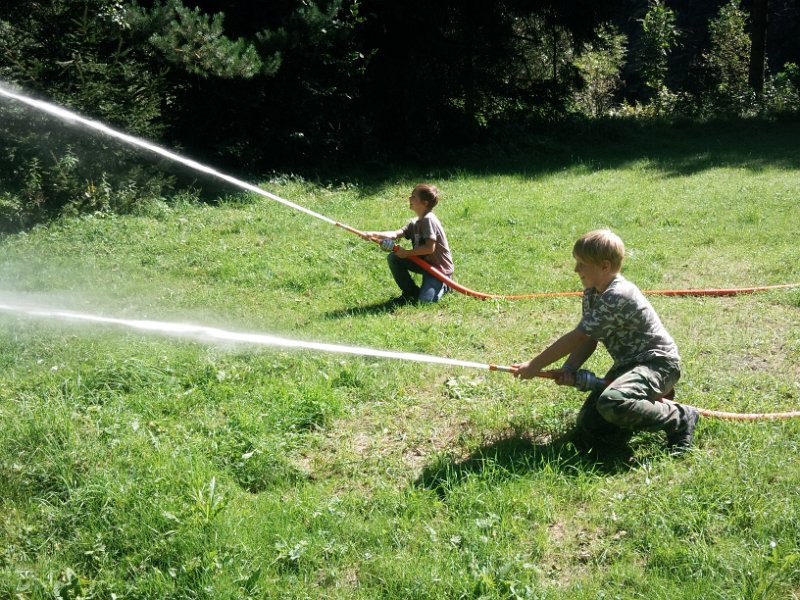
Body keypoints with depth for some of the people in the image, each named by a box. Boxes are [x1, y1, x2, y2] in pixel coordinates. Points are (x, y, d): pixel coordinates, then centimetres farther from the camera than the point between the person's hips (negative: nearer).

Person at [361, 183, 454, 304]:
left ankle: (444, 286, 12)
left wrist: (407, 253, -20)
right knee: (393, 258, -3)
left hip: (440, 268, -8)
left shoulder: (429, 220, -20)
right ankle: (411, 292, 10)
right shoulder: (414, 222, 6)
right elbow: (395, 234, -8)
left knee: (424, 301, -22)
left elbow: (430, 248, -27)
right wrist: (374, 234, -23)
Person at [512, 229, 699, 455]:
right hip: (627, 364, 9)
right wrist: (569, 369, -18)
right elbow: (586, 340, 2)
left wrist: (535, 365, -17)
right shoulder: (591, 294, 6)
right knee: (585, 432, -2)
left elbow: (577, 337, -23)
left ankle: (680, 418, -13)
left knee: (611, 402, -38)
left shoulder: (617, 296, -25)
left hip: (658, 362, -9)